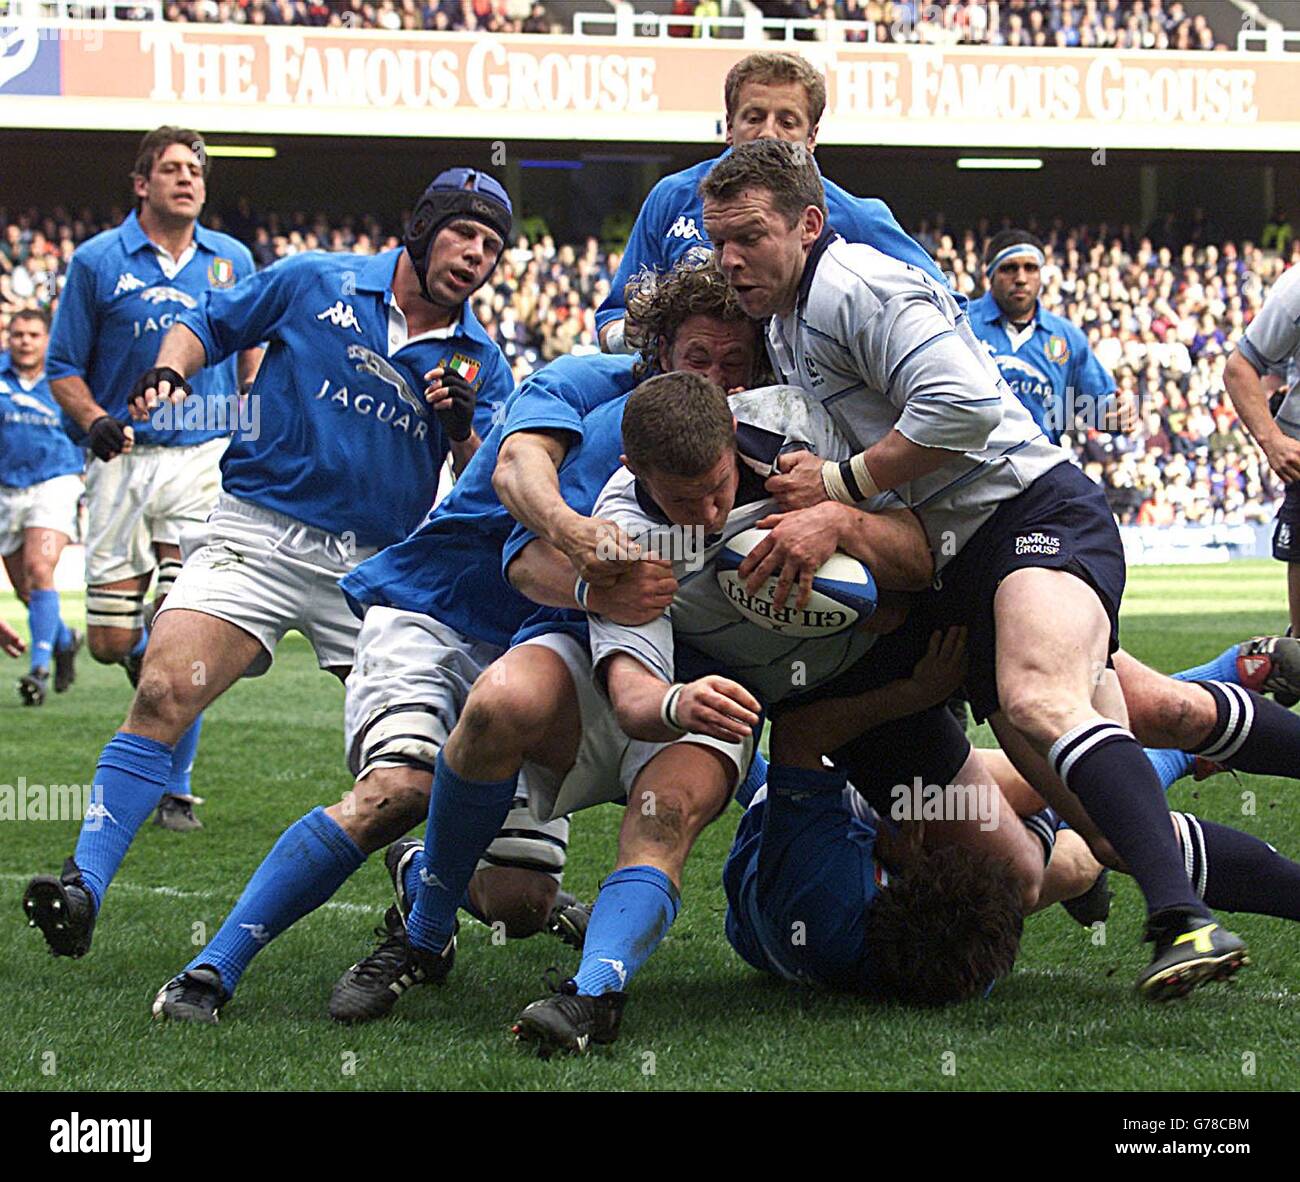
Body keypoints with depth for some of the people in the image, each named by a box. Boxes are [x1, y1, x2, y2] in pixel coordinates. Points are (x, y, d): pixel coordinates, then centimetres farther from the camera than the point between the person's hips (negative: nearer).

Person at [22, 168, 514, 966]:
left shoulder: (480, 363, 9)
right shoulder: (315, 283, 5)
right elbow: (207, 325, 16)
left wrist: (461, 429, -13)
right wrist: (167, 373, -4)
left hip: (378, 565, 2)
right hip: (258, 535, -2)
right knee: (164, 693, -21)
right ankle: (84, 887, -22)